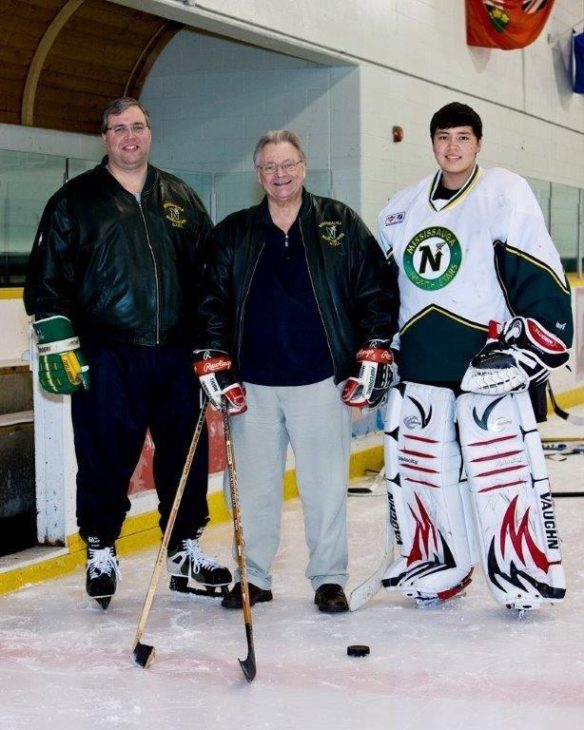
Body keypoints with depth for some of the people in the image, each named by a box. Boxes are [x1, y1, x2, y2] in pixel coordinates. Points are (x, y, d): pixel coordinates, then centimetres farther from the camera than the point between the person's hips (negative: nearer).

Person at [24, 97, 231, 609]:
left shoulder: (182, 200, 14)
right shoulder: (76, 200, 4)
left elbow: (209, 274, 18)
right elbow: (47, 278, 1)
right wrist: (57, 342, -7)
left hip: (177, 356, 3)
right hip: (106, 359, -3)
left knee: (186, 455, 8)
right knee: (105, 459, 1)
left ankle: (186, 552, 22)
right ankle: (101, 552, 17)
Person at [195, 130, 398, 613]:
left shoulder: (340, 225, 4)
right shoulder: (234, 235, 9)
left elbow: (376, 291, 4)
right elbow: (212, 301, 9)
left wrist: (374, 354, -1)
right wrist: (213, 363, 1)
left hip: (322, 382, -2)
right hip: (253, 384, 2)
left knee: (326, 483, 2)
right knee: (254, 484, 7)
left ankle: (329, 578, 14)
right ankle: (254, 577, 19)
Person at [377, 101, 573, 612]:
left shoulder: (506, 193, -3)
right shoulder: (402, 209, 15)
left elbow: (543, 275, -7)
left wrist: (537, 340, -14)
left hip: (488, 360, -5)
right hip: (419, 364, 6)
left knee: (503, 469, -8)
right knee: (419, 466, 9)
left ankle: (525, 574, 4)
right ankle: (436, 567, 24)